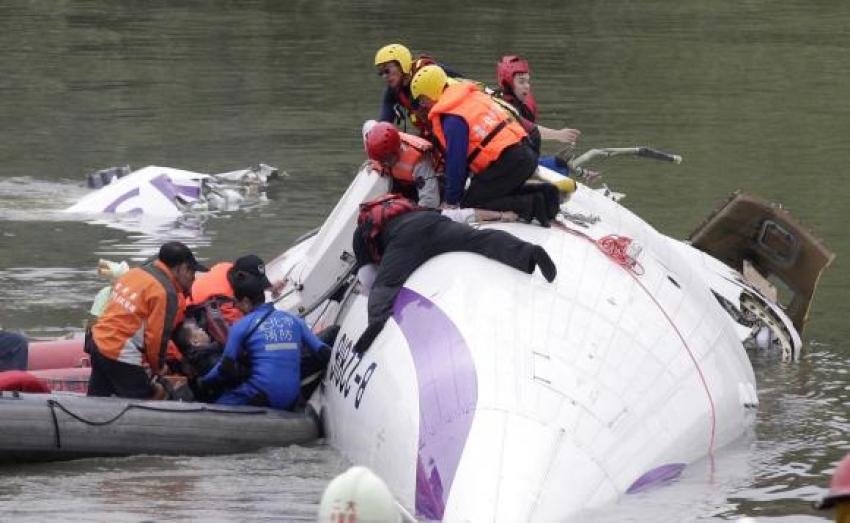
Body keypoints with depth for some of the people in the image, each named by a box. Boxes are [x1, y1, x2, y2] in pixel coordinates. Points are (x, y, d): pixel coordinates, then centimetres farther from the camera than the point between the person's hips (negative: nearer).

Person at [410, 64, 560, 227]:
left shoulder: (453, 120, -11)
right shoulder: (473, 96, 17)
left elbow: (456, 161, -9)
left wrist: (452, 201, 2)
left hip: (507, 162, -9)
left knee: (470, 205, -2)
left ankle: (530, 205, -16)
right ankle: (542, 192, 9)